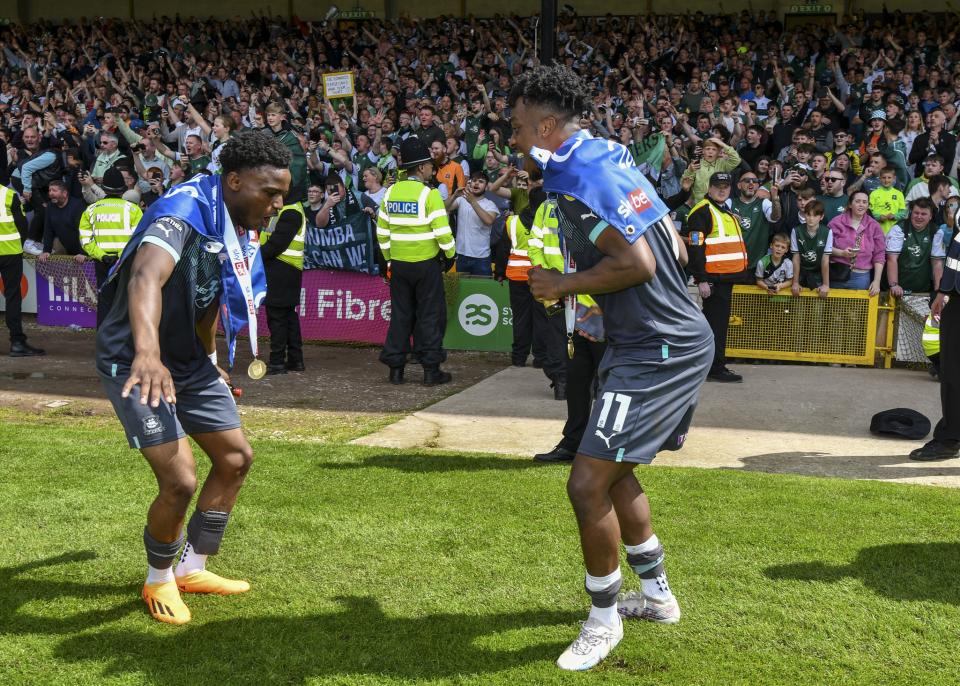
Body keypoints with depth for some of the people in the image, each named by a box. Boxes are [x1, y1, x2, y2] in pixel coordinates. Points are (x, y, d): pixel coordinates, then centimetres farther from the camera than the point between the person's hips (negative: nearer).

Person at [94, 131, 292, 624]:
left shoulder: (238, 232, 2)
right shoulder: (185, 210, -27)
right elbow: (146, 277, -46)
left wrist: (211, 363, 26)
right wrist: (148, 353, -62)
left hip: (188, 362, 9)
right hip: (137, 365, -9)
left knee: (236, 458, 13)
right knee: (180, 481, -15)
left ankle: (192, 570, 31)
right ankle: (158, 582, 14)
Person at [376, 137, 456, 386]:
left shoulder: (391, 192, 4)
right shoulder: (429, 194, -13)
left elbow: (382, 232, 8)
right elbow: (442, 231, -17)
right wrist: (450, 253, 0)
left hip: (399, 264, 5)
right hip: (426, 264, -5)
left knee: (400, 315, 11)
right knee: (430, 315, 3)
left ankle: (395, 368, 12)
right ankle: (431, 370, 3)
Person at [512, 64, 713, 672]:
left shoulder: (581, 176, -18)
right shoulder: (610, 161, 12)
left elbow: (637, 263, -26)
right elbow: (674, 252, 16)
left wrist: (565, 284, -11)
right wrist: (580, 284, 17)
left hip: (659, 352, -11)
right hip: (679, 339, 11)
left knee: (588, 483, -8)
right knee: (615, 472, 22)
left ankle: (604, 621, 9)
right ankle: (657, 596, 37)